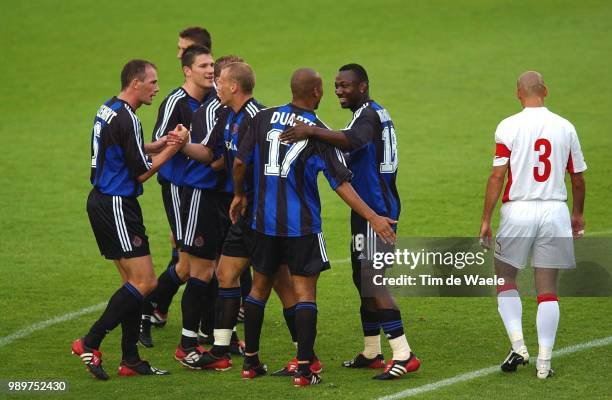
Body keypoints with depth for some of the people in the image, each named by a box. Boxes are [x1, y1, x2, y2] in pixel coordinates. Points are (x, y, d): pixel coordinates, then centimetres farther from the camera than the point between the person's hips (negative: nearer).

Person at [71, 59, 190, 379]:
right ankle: (90, 343, -7)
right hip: (116, 206, -10)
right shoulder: (126, 119, -18)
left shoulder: (108, 110, 12)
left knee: (134, 281, 11)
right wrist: (170, 151, -3)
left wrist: (154, 147, 14)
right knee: (144, 282, -9)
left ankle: (130, 360, 11)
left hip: (103, 201, 10)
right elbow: (142, 173, -15)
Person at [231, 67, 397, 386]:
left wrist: (239, 195, 24)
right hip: (301, 225, -4)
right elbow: (341, 183, -14)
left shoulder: (265, 118, 0)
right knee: (305, 292, -1)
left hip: (265, 221, 4)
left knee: (259, 287, 17)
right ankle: (304, 369, -6)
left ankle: (251, 360, 23)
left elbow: (240, 161, 6)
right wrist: (373, 217, -13)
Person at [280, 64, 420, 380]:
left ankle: (403, 354, -14)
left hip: (375, 211, -11)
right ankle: (371, 353, 23)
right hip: (369, 210, 11)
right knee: (363, 279, 16)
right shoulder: (374, 113, 17)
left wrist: (310, 132, -43)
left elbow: (352, 141, -37)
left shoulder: (368, 114, -16)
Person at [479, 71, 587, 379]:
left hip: (518, 210, -2)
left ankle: (518, 345, 0)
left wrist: (486, 220, -4)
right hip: (555, 210, 2)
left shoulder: (508, 127, -6)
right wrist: (578, 214, 26)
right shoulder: (565, 128, 3)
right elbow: (578, 178, 10)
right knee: (547, 290, 7)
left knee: (505, 280, 15)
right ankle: (544, 361, 4)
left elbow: (497, 176, -10)